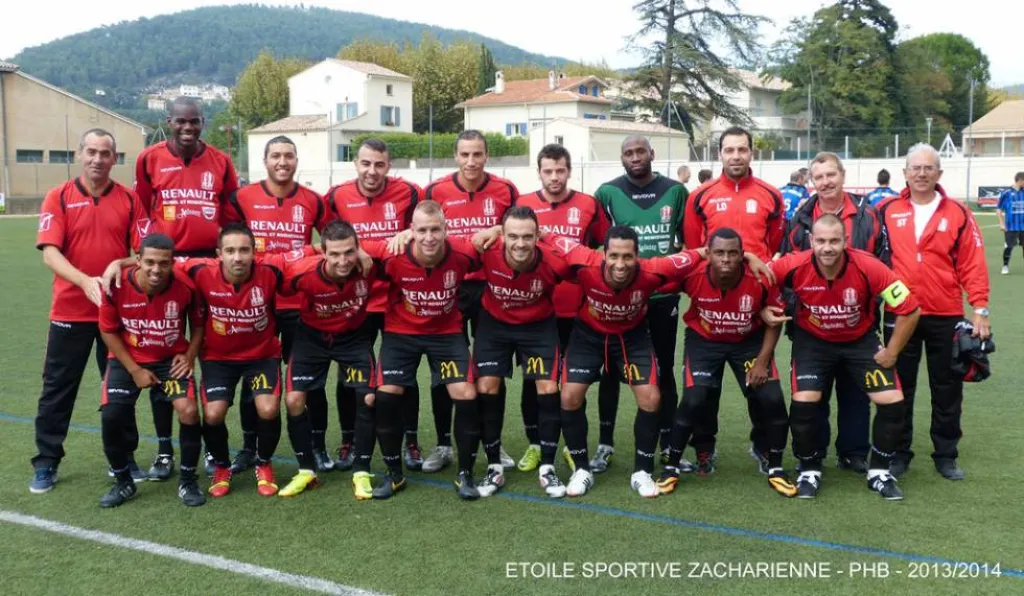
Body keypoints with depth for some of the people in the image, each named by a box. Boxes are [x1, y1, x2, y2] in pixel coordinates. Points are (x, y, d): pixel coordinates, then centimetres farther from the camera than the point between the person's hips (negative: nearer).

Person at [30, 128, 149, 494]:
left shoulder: (129, 200, 1)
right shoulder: (58, 198, -2)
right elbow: (49, 253, -12)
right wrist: (86, 281, -27)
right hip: (70, 310, -1)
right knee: (57, 388, 7)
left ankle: (124, 458, 23)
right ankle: (46, 463, 18)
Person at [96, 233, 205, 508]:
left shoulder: (185, 287, -19)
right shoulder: (117, 286, -20)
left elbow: (198, 324, 1)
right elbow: (108, 331, -6)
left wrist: (189, 356, -11)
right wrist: (134, 370, -10)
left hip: (171, 359, 0)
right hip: (128, 360, 1)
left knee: (188, 411, -20)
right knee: (111, 416, -15)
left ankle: (187, 481, 2)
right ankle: (123, 482, 12)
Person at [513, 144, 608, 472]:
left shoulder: (589, 205, 0)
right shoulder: (522, 205, -1)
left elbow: (604, 247, 10)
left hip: (574, 309, 0)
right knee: (534, 379, 8)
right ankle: (535, 444, 21)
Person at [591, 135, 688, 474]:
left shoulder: (675, 191, 2)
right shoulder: (608, 192, -3)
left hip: (663, 294, 1)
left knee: (664, 370, 10)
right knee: (612, 370, 5)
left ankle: (668, 445, 22)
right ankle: (605, 444, 17)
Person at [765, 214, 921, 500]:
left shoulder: (869, 268, -28)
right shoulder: (794, 266, -26)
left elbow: (910, 310, -17)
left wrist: (891, 353, -11)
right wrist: (762, 310, -23)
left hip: (862, 340, 1)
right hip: (812, 341, 0)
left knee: (893, 402, -8)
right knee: (803, 401, -17)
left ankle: (879, 472, 15)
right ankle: (809, 472, 8)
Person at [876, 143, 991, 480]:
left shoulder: (958, 214, 0)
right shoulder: (886, 211, 1)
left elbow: (972, 266, -1)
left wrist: (980, 308, -7)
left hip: (946, 317, 0)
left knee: (947, 389, 10)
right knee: (900, 388, 9)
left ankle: (946, 455, 24)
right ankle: (898, 453, 21)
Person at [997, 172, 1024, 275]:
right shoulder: (1006, 193, -7)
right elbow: (999, 209, -2)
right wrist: (1001, 223, -7)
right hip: (1011, 226, -4)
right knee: (1008, 247, -2)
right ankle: (1005, 266, 13)